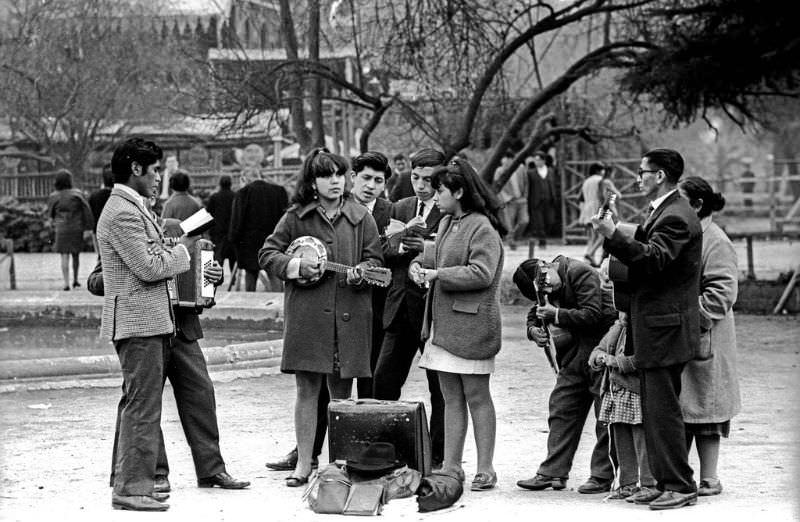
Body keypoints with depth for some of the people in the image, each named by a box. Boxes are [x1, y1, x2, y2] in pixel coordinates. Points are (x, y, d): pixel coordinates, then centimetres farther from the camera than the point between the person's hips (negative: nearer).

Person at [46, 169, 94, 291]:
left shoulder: (54, 197, -3)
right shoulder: (77, 194, -4)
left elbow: (50, 214, 9)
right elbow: (87, 211, -10)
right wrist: (88, 228, -9)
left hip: (62, 230, -1)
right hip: (77, 229, 1)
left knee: (65, 257, -2)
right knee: (76, 255, 18)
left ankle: (66, 284, -11)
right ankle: (75, 280, 27)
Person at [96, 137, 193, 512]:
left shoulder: (132, 208, 19)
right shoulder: (122, 213, -16)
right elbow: (149, 267, -19)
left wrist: (175, 249, 13)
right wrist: (182, 249, -6)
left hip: (148, 322, 11)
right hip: (138, 322, -11)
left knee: (139, 406, 14)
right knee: (143, 407, -9)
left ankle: (131, 483, 21)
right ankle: (131, 488, -6)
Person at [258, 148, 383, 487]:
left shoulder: (360, 218, 8)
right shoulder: (296, 217, 5)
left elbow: (375, 260, 9)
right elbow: (267, 254, 8)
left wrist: (361, 271, -12)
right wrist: (296, 266, -9)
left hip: (348, 315, 1)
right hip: (306, 315, -1)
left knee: (341, 392, 5)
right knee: (307, 389, 1)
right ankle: (303, 464, 7)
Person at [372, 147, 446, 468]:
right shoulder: (401, 208, 14)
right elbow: (384, 254, 9)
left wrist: (428, 248, -23)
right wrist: (402, 243, -11)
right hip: (401, 309, 6)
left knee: (440, 389, 3)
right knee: (383, 380, 5)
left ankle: (438, 456, 10)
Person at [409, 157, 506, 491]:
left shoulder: (482, 228, -12)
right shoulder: (447, 223, 14)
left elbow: (481, 274, -22)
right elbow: (436, 256, 25)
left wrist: (438, 274, -18)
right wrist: (419, 264, 3)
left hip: (471, 323, -8)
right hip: (442, 322, 8)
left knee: (476, 396, -2)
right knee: (451, 397, 11)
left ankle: (485, 470, 2)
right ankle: (451, 466, 15)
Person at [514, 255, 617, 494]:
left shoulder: (581, 274, -16)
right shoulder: (547, 288, 8)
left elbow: (593, 315, -22)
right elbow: (535, 313, 21)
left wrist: (556, 315, -18)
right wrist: (533, 330, -1)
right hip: (575, 353, 8)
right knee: (561, 409, 6)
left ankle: (602, 477, 0)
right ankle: (553, 473, 10)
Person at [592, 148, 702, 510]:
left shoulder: (676, 217, -15)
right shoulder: (662, 212, 18)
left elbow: (653, 259, -27)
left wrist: (613, 235, -33)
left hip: (666, 329, -11)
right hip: (653, 330, 11)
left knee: (663, 410, -8)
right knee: (654, 411, 13)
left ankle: (680, 486, -3)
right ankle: (667, 483, 18)